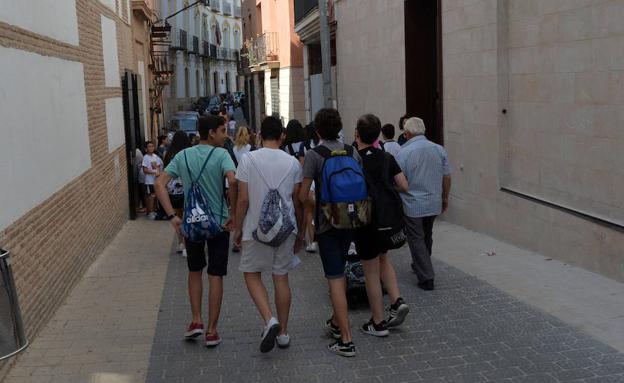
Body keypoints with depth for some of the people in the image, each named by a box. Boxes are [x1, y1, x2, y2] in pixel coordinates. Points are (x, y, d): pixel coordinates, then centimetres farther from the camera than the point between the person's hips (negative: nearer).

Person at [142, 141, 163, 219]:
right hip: (149, 181, -6)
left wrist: (158, 172, -8)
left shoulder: (155, 156, 7)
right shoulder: (145, 157, -11)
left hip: (156, 180, 6)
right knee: (151, 196, -1)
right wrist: (154, 172, -20)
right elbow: (145, 170, -14)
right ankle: (150, 212, 6)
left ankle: (154, 210, 25)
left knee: (155, 196, 13)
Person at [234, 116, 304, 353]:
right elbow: (297, 200, 3)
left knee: (252, 274, 12)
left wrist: (238, 227, 4)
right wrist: (300, 231, 14)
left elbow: (243, 199, -9)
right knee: (281, 277, 11)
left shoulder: (248, 159, -8)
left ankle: (269, 320, -7)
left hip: (256, 228, -3)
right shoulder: (292, 162, 0)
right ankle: (283, 332, 18)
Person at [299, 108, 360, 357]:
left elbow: (303, 195, -13)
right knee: (340, 272, 22)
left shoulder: (313, 155, -12)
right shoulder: (352, 151, 4)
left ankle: (346, 340, -5)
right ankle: (336, 322, 35)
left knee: (335, 278, -4)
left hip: (327, 222, -6)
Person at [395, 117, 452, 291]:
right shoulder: (439, 150, -1)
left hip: (412, 206, -5)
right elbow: (446, 177, 4)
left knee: (416, 240, 4)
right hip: (434, 204, 5)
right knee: (427, 237, 22)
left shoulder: (403, 153, -15)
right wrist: (445, 198, 16)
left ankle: (426, 277, 1)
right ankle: (420, 265, 40)